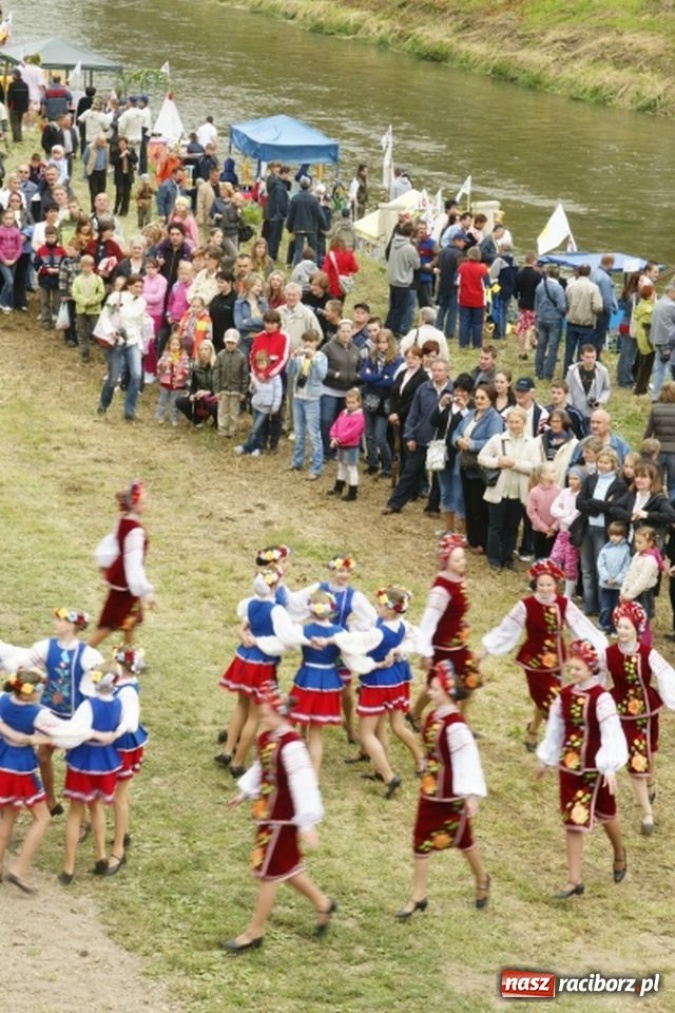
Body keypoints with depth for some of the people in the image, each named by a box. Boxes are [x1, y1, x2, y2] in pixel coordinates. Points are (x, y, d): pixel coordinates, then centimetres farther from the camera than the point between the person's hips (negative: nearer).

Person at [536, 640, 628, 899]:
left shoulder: (601, 698, -18)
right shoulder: (565, 695, -1)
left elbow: (612, 735, -22)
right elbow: (556, 730, 10)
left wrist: (611, 768, -30)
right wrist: (545, 760, 17)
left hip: (593, 768, -5)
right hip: (568, 766, 5)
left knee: (604, 814, 14)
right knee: (571, 820, 4)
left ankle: (619, 854, 45)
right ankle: (574, 880, 7)